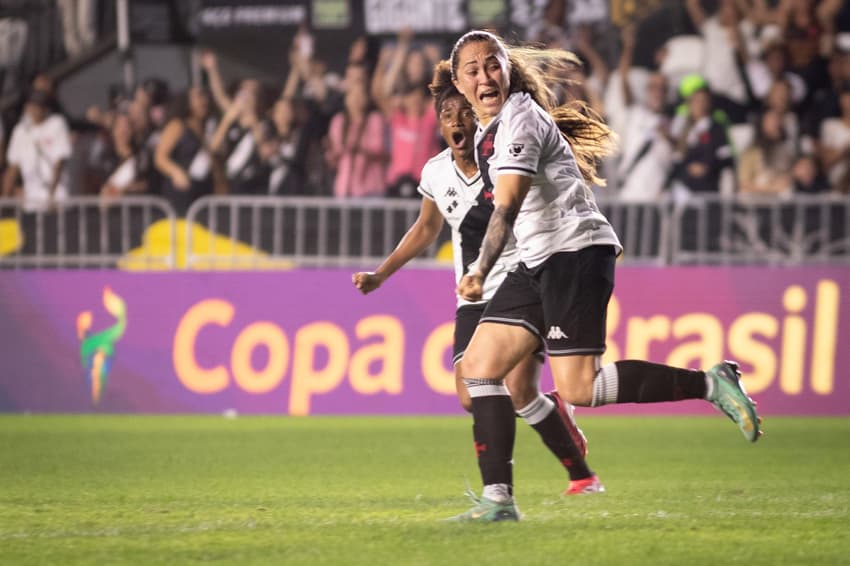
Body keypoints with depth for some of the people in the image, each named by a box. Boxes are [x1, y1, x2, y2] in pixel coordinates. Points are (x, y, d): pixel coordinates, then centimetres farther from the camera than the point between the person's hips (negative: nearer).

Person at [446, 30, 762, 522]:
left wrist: (480, 273, -33)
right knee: (480, 365, 1)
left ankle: (711, 384, -9)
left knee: (577, 388, -17)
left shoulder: (519, 121, -14)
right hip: (541, 261, 10)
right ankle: (498, 500, -1)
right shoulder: (489, 128, 16)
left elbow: (507, 207, -26)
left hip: (575, 252, -10)